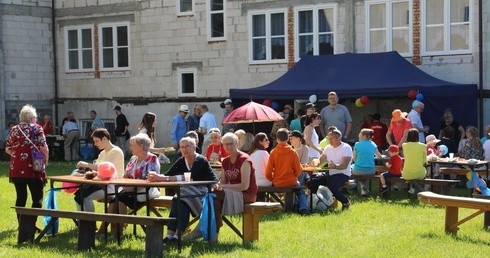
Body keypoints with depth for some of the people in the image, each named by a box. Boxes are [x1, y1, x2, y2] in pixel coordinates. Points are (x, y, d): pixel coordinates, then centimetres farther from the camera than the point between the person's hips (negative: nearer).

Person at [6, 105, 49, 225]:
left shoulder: (14, 129, 8)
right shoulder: (36, 128, -5)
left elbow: (7, 149, 11)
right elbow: (43, 148, -12)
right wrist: (46, 160, 3)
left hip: (16, 169, 5)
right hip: (33, 169, -5)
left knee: (20, 197, 12)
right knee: (37, 198, 3)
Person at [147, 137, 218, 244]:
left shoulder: (200, 160, -18)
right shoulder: (181, 161, 4)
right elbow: (168, 174, -7)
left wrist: (165, 178, -41)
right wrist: (156, 177, -31)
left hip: (208, 192, -6)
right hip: (191, 192, 6)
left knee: (183, 198, -30)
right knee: (178, 200, -26)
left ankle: (177, 235, -35)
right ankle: (170, 234, -33)